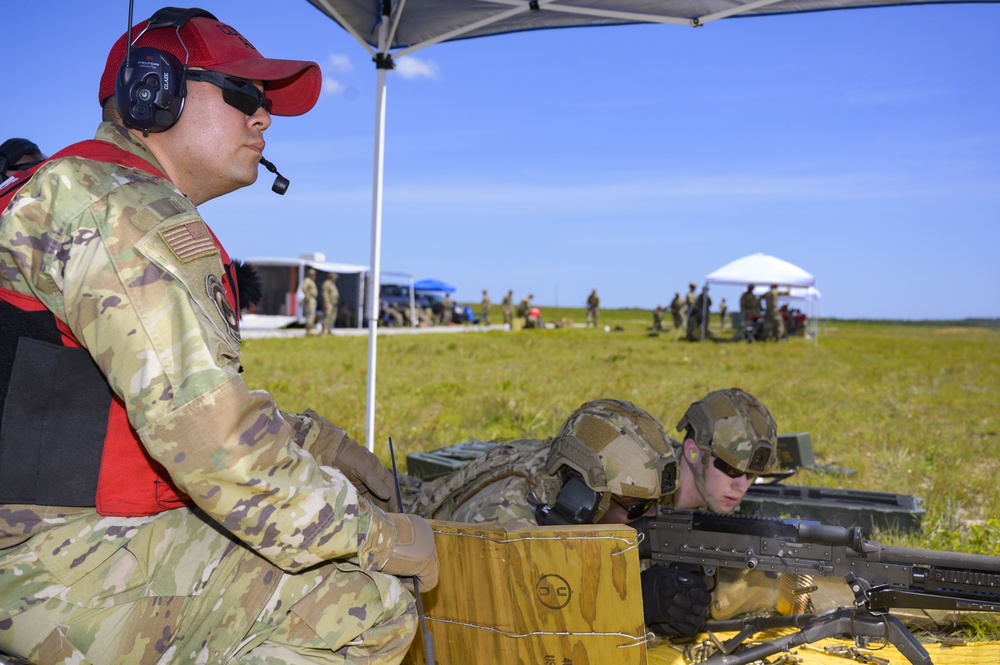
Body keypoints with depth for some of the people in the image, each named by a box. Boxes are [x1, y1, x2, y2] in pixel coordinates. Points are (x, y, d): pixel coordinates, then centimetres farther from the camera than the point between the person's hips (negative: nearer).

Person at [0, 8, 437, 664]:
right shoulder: (118, 205, -14)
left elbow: (206, 400, 21)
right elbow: (200, 424, -26)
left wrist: (315, 440, 9)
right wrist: (368, 534, -18)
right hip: (57, 556, -11)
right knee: (367, 607, -21)